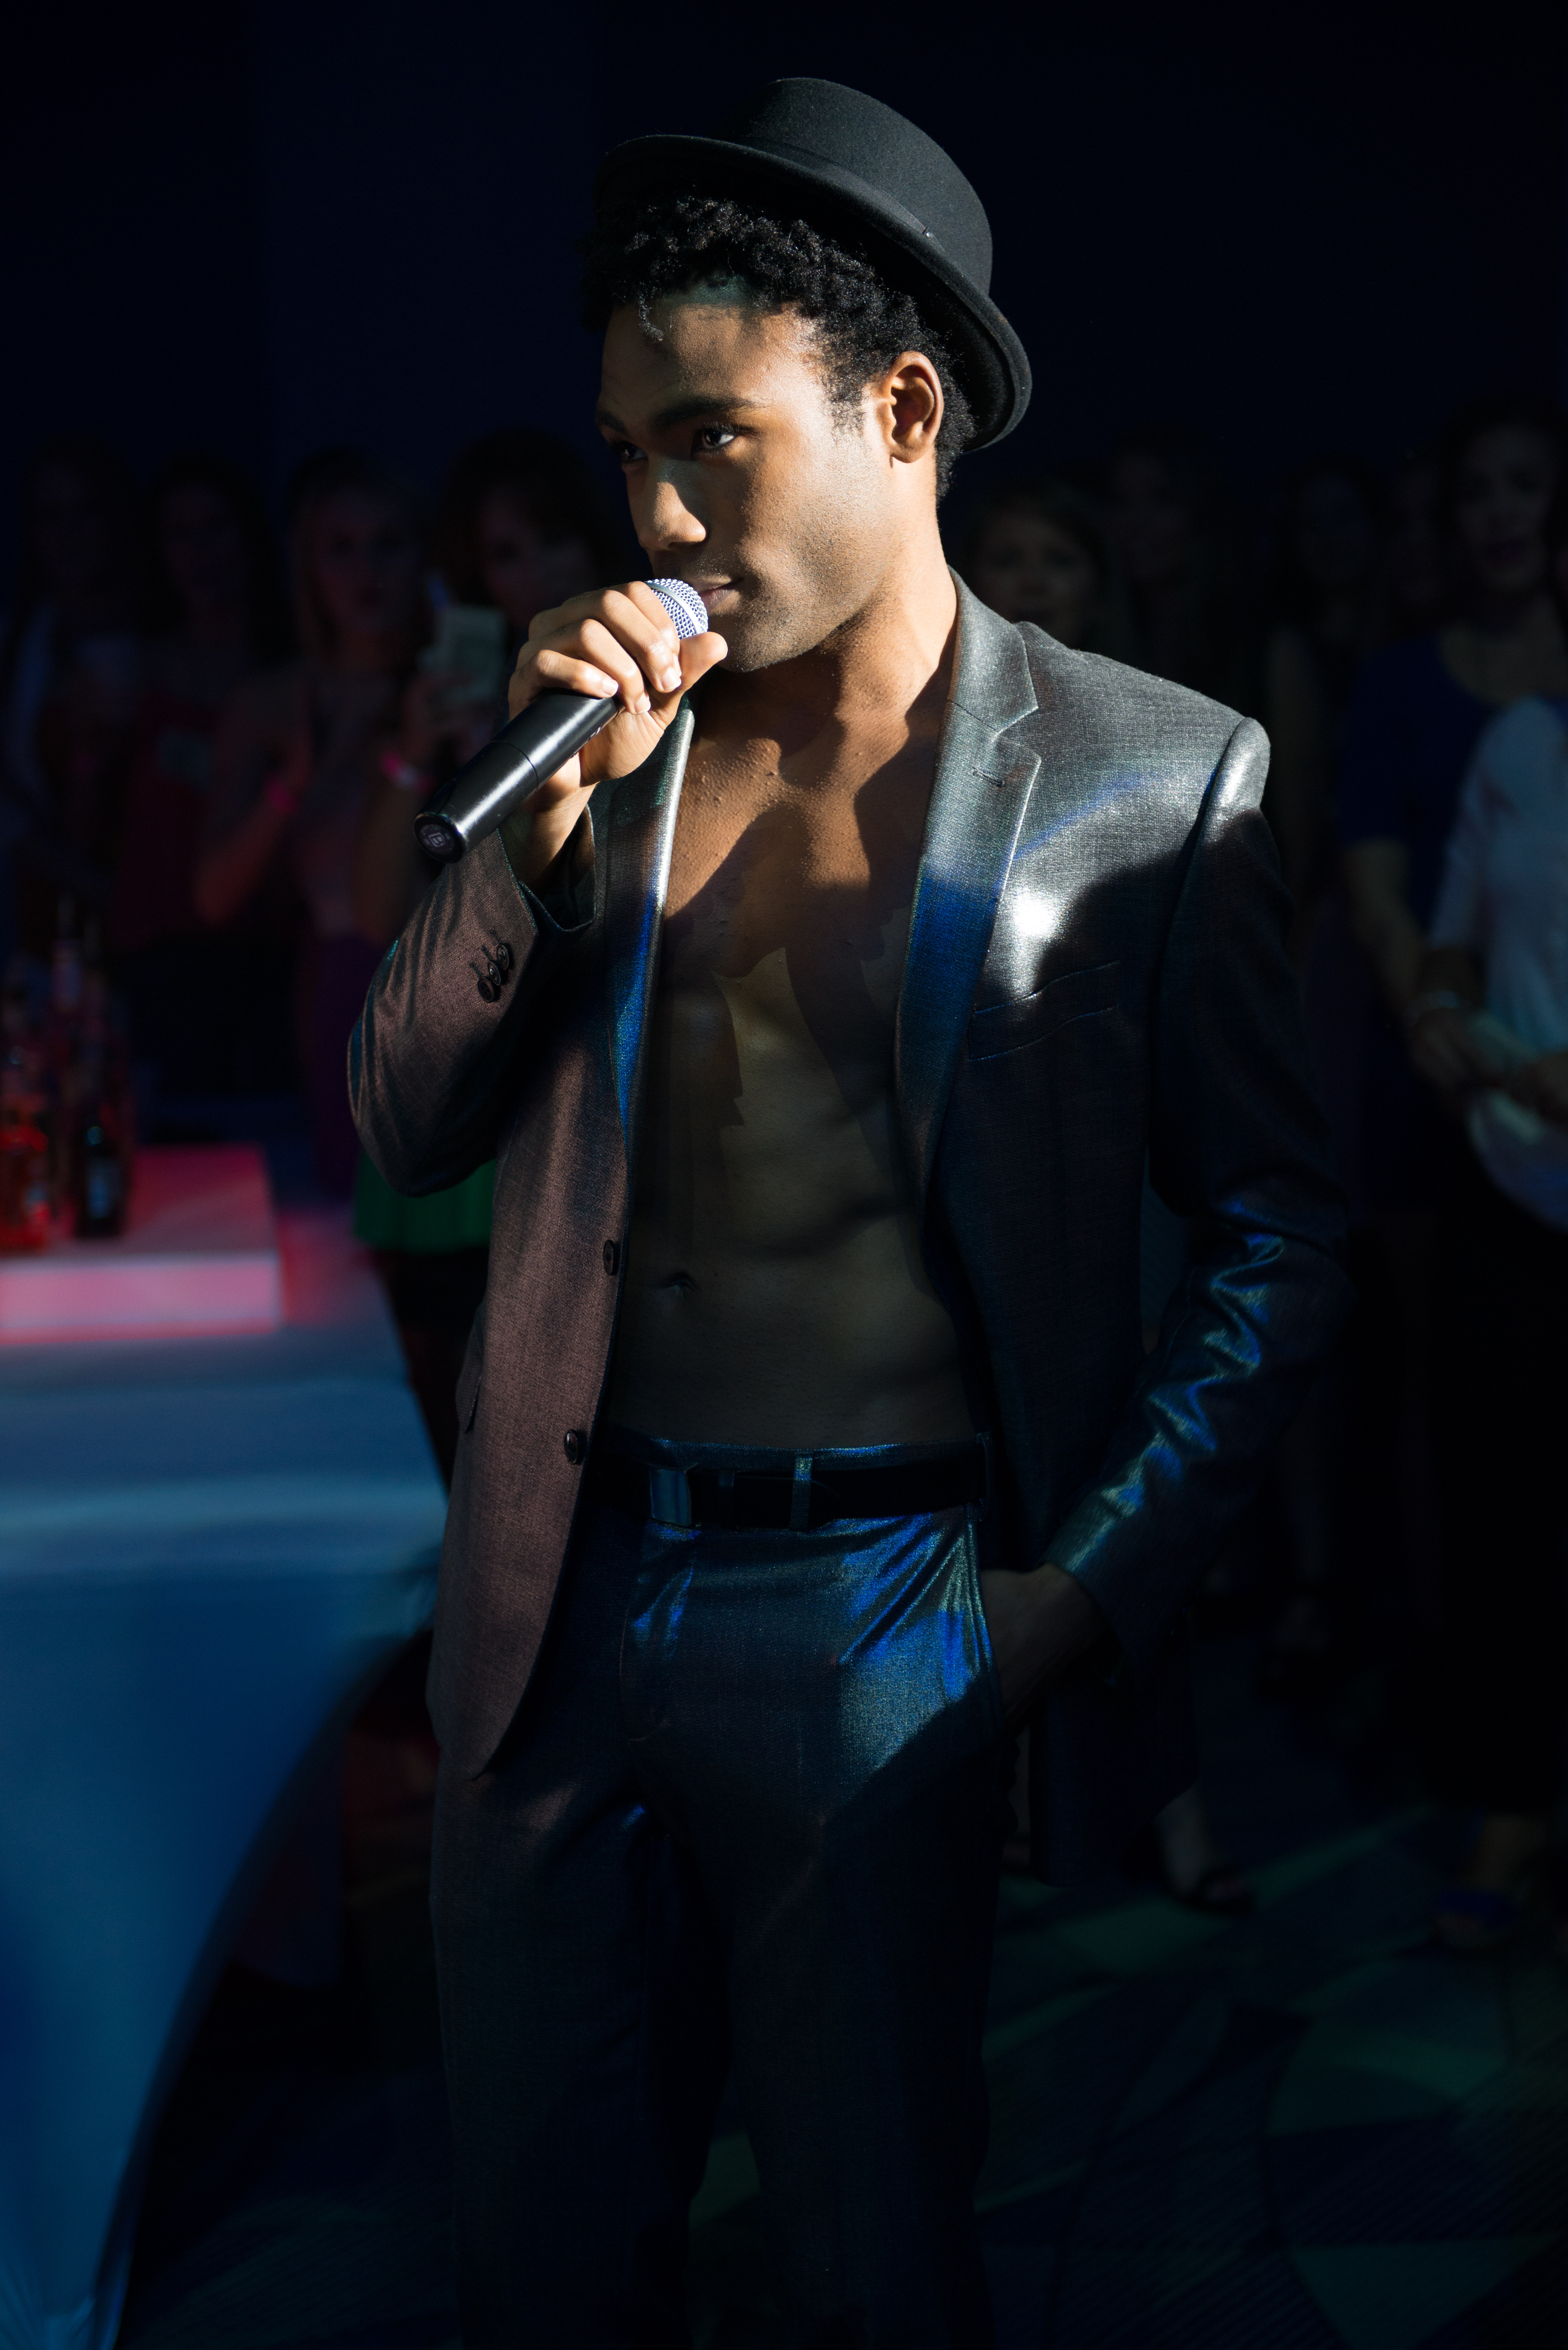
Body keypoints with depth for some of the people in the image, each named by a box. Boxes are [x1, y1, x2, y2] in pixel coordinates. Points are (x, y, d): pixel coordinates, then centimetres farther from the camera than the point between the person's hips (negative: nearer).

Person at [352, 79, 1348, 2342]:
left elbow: (1279, 1235, -1)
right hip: (565, 1596, 4)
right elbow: (407, 1130, 5)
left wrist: (1099, 1581, -10)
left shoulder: (1154, 775, -6)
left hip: (879, 1621, -4)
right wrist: (548, 813, -9)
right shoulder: (619, 734, 6)